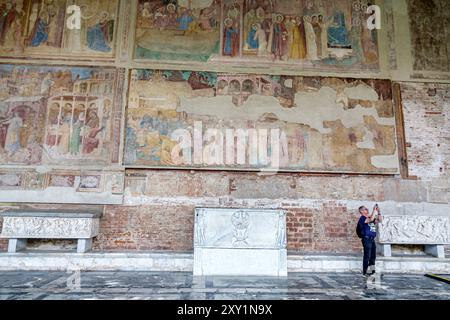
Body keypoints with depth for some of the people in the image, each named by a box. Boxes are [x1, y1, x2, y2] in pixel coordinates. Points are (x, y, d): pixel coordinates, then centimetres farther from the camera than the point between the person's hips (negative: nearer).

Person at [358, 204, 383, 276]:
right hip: (366, 239, -8)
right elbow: (371, 219, -24)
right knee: (367, 256, -6)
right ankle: (365, 272, 1)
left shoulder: (370, 218, 19)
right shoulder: (362, 218, -6)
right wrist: (374, 210, -16)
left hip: (372, 239, 8)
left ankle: (372, 270, 20)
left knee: (373, 256, 11)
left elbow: (380, 220, 19)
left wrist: (378, 212, 6)